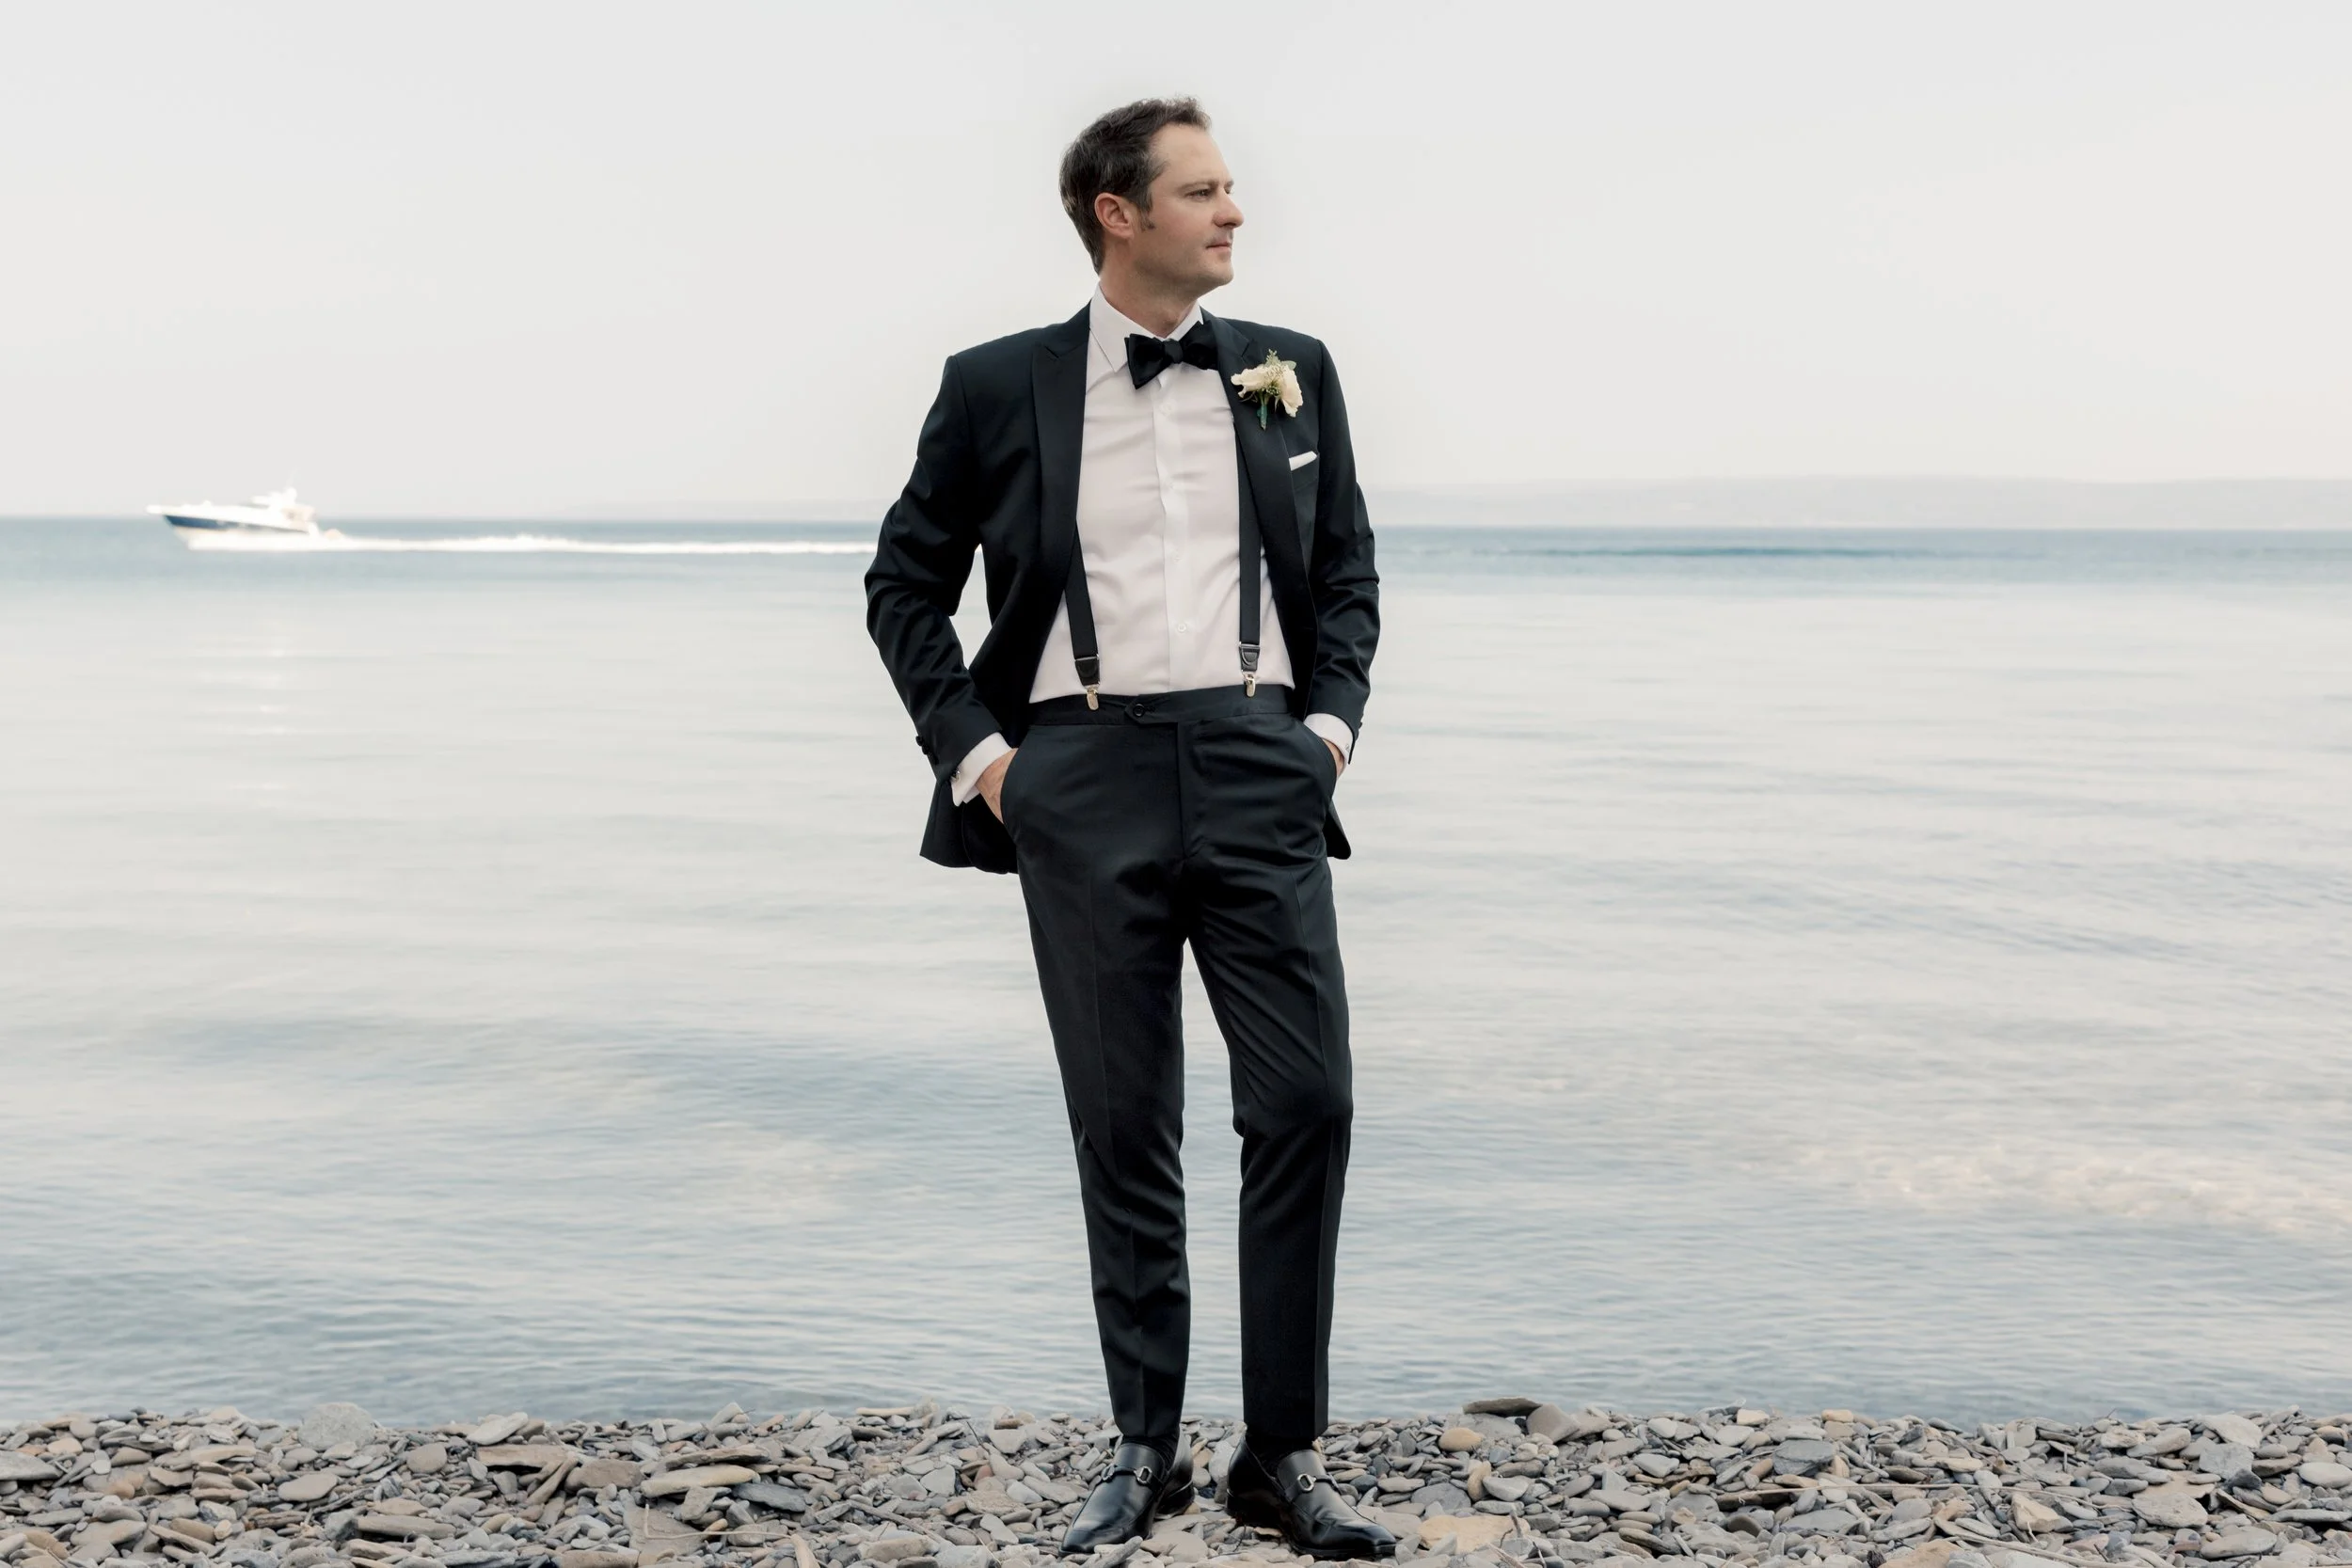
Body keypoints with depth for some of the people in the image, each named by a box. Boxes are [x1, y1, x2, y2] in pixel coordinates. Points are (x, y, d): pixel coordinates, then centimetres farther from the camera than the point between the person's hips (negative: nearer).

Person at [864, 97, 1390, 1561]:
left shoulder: (1292, 372, 11)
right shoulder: (1000, 387, 5)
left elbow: (1348, 571, 18)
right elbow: (906, 581, 11)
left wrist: (1333, 717, 4)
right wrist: (968, 744, 1)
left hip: (1256, 764, 1)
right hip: (1084, 774, -1)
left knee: (1308, 1103, -5)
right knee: (1123, 1126, 6)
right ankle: (1148, 1447, 20)